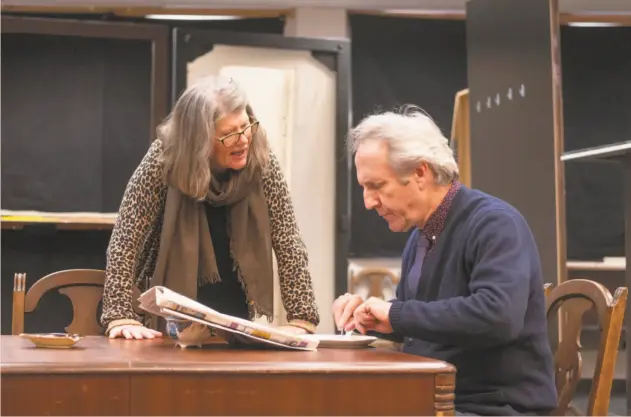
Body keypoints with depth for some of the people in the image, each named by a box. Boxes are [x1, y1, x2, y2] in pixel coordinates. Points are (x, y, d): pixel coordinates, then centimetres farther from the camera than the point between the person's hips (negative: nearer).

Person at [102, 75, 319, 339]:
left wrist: (301, 319, -14)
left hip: (238, 316, 2)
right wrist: (122, 317, -23)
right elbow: (125, 241, -15)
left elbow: (289, 245, -6)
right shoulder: (164, 159, -14)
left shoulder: (262, 162, -8)